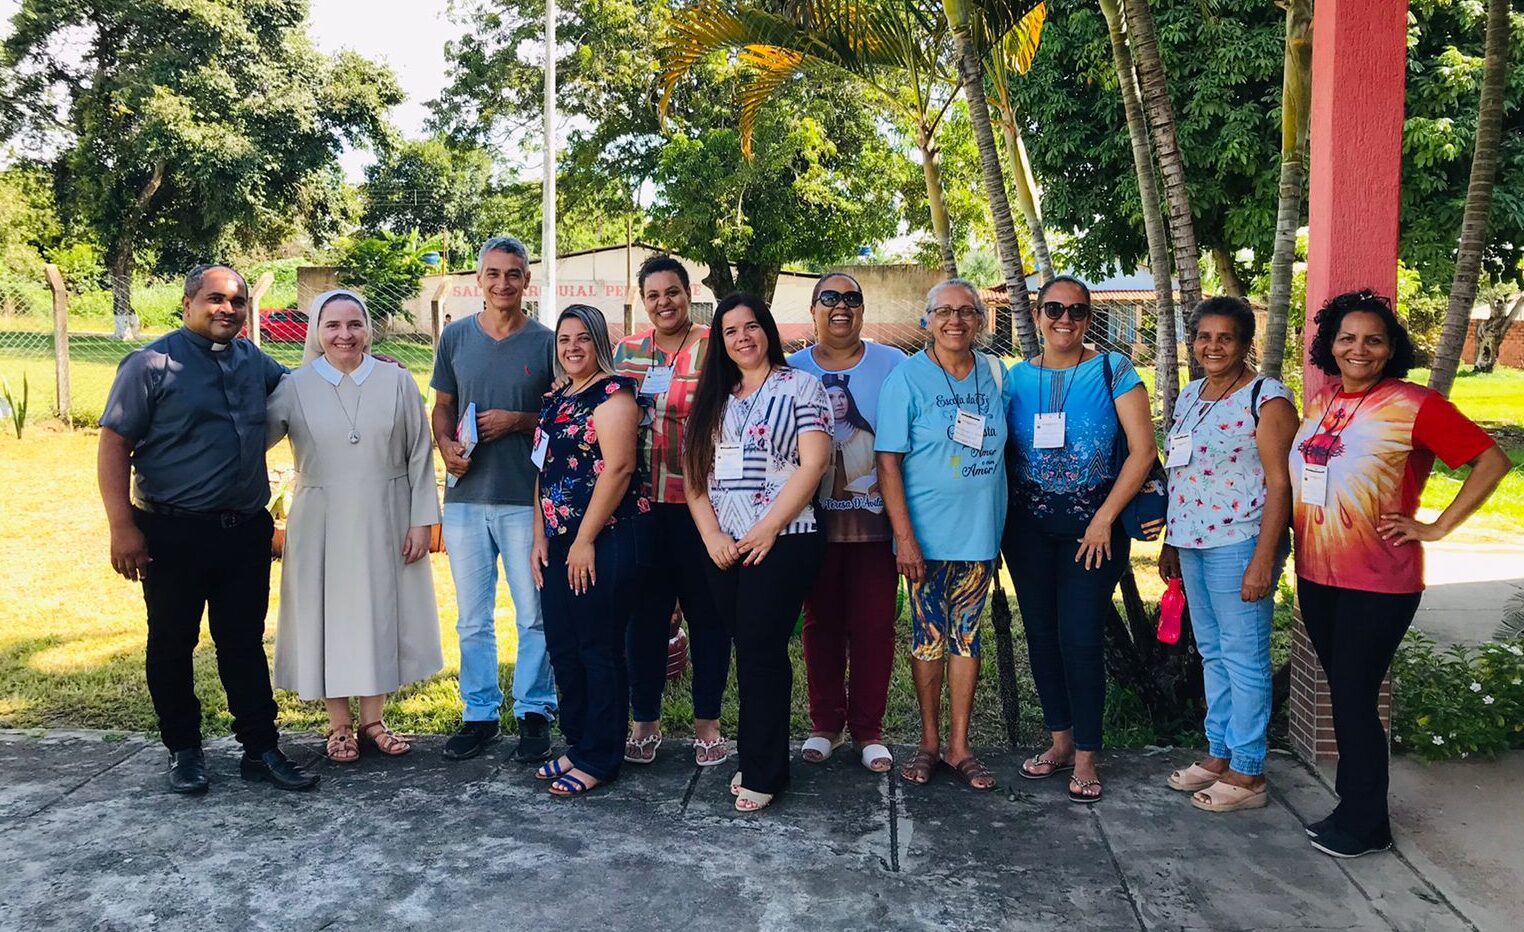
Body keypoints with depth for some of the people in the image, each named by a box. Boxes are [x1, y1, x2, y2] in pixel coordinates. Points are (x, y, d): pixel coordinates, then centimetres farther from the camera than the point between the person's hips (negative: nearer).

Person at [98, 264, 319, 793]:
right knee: (172, 645, 9)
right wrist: (122, 526, -16)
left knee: (245, 644, 10)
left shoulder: (253, 360, 10)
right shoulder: (152, 364, -6)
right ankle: (183, 751, 23)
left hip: (245, 531, 5)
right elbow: (114, 443, -9)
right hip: (174, 534, -4)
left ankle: (260, 749, 16)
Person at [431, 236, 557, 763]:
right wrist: (447, 445, -4)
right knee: (472, 618, 10)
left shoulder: (546, 342, 0)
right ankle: (480, 713, 24)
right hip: (466, 496, 3)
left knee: (534, 616, 4)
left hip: (527, 498, -2)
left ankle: (535, 713, 18)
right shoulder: (456, 338, 8)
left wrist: (519, 421, -13)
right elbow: (442, 407, 15)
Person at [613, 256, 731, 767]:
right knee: (645, 613, 8)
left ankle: (707, 722, 19)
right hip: (641, 505, 3)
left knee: (706, 611, 6)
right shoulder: (626, 351, 12)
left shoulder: (715, 348, 0)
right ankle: (645, 720, 22)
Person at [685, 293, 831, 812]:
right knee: (751, 651, 9)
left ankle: (763, 773, 5)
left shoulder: (800, 386, 0)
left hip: (781, 542, -5)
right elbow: (694, 472, 10)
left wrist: (766, 530, -13)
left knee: (760, 650, -6)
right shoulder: (713, 398, 15)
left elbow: (813, 464, -9)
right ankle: (756, 759, 20)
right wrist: (712, 536, -3)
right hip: (723, 548, 5)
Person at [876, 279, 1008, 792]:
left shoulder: (996, 374, 6)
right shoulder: (906, 378, -7)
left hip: (979, 534, 3)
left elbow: (1003, 446, 14)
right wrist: (904, 537, -16)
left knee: (966, 637, 9)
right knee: (928, 638, 5)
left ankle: (959, 745, 20)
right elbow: (888, 462, -9)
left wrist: (1003, 527, 9)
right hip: (926, 537, -3)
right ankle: (929, 742, 20)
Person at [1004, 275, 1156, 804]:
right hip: (1027, 523, 4)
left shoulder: (1112, 371, -3)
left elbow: (1143, 449, -8)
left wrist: (1104, 519, -12)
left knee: (1081, 638, -5)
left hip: (1093, 523, -3)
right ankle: (1060, 741, 24)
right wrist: (1001, 518, 0)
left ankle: (1085, 757, 10)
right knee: (1040, 633, 9)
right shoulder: (1017, 377, 6)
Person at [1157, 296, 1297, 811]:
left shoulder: (1267, 398, -10)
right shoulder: (1189, 396, 13)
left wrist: (1263, 559, -19)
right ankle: (1219, 754, 27)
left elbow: (1280, 483, -14)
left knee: (1243, 657, -1)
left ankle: (1247, 774, 10)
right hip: (1193, 544, 8)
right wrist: (1171, 542, 19)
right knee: (1212, 653, 15)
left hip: (1240, 544, -8)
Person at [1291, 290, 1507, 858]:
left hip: (1378, 582, -6)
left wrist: (1436, 528, -11)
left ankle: (1364, 825, 16)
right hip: (1316, 573, 6)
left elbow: (1491, 461, -10)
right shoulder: (1322, 400, 8)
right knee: (1342, 691, 14)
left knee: (1353, 696, -1)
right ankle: (1352, 803, 28)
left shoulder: (1413, 405, -10)